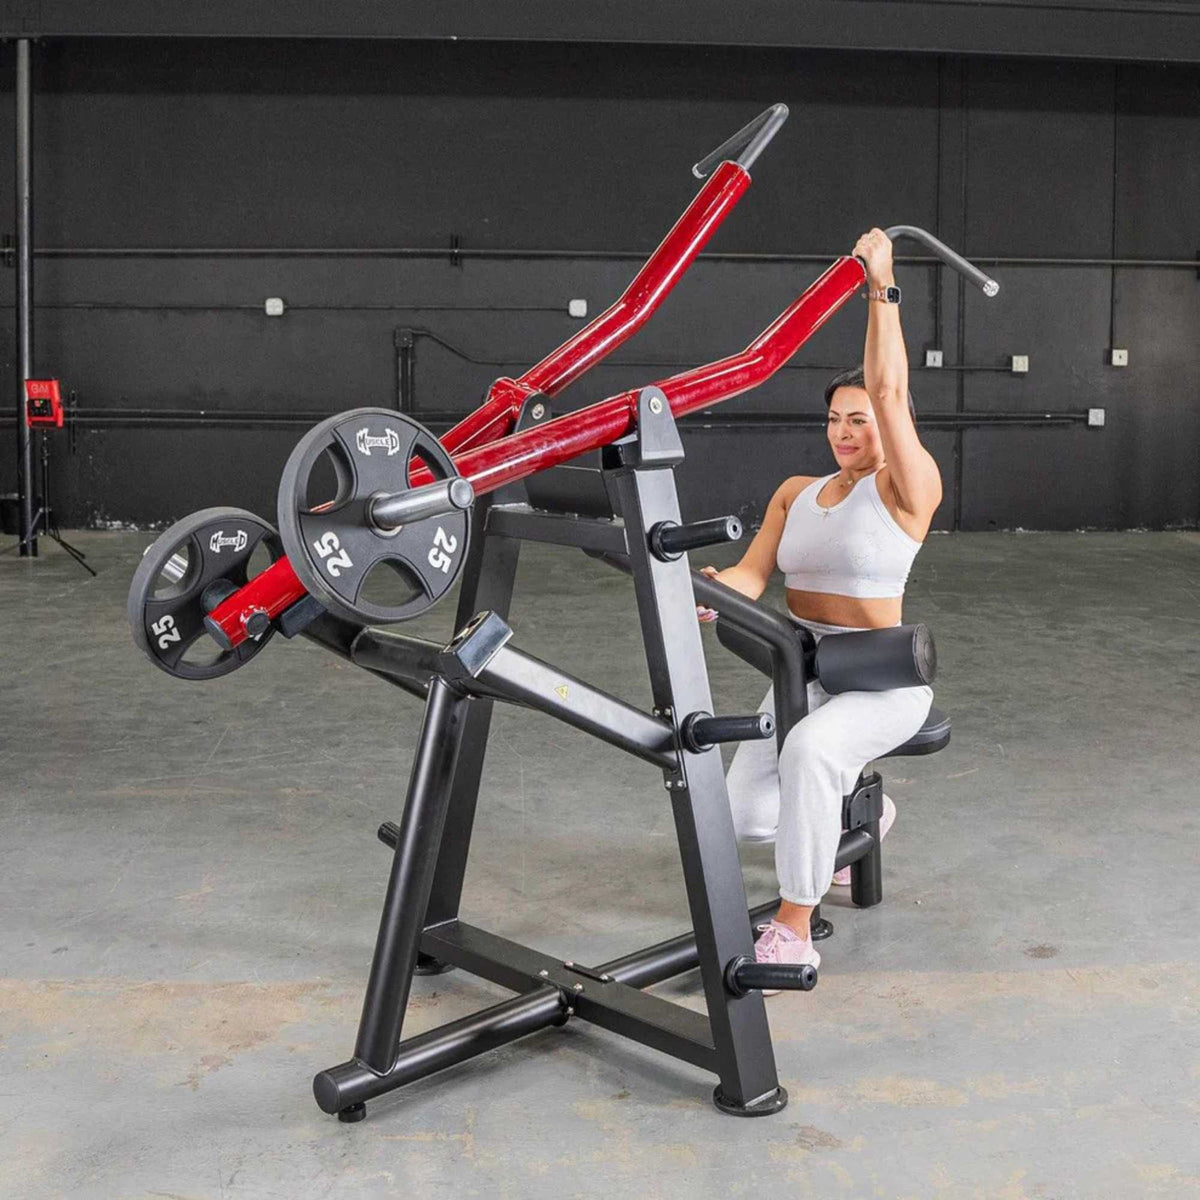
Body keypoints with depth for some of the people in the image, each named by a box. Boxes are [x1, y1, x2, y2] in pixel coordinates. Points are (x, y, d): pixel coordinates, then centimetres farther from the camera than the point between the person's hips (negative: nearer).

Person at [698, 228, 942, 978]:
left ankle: (795, 932, -28)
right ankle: (850, 808, 27)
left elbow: (890, 390, -23)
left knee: (810, 750, -39)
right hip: (805, 676, 6)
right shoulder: (797, 493, 8)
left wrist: (883, 288, -23)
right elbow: (754, 571, -5)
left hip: (883, 682, -6)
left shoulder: (908, 490, -9)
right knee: (747, 816, -9)